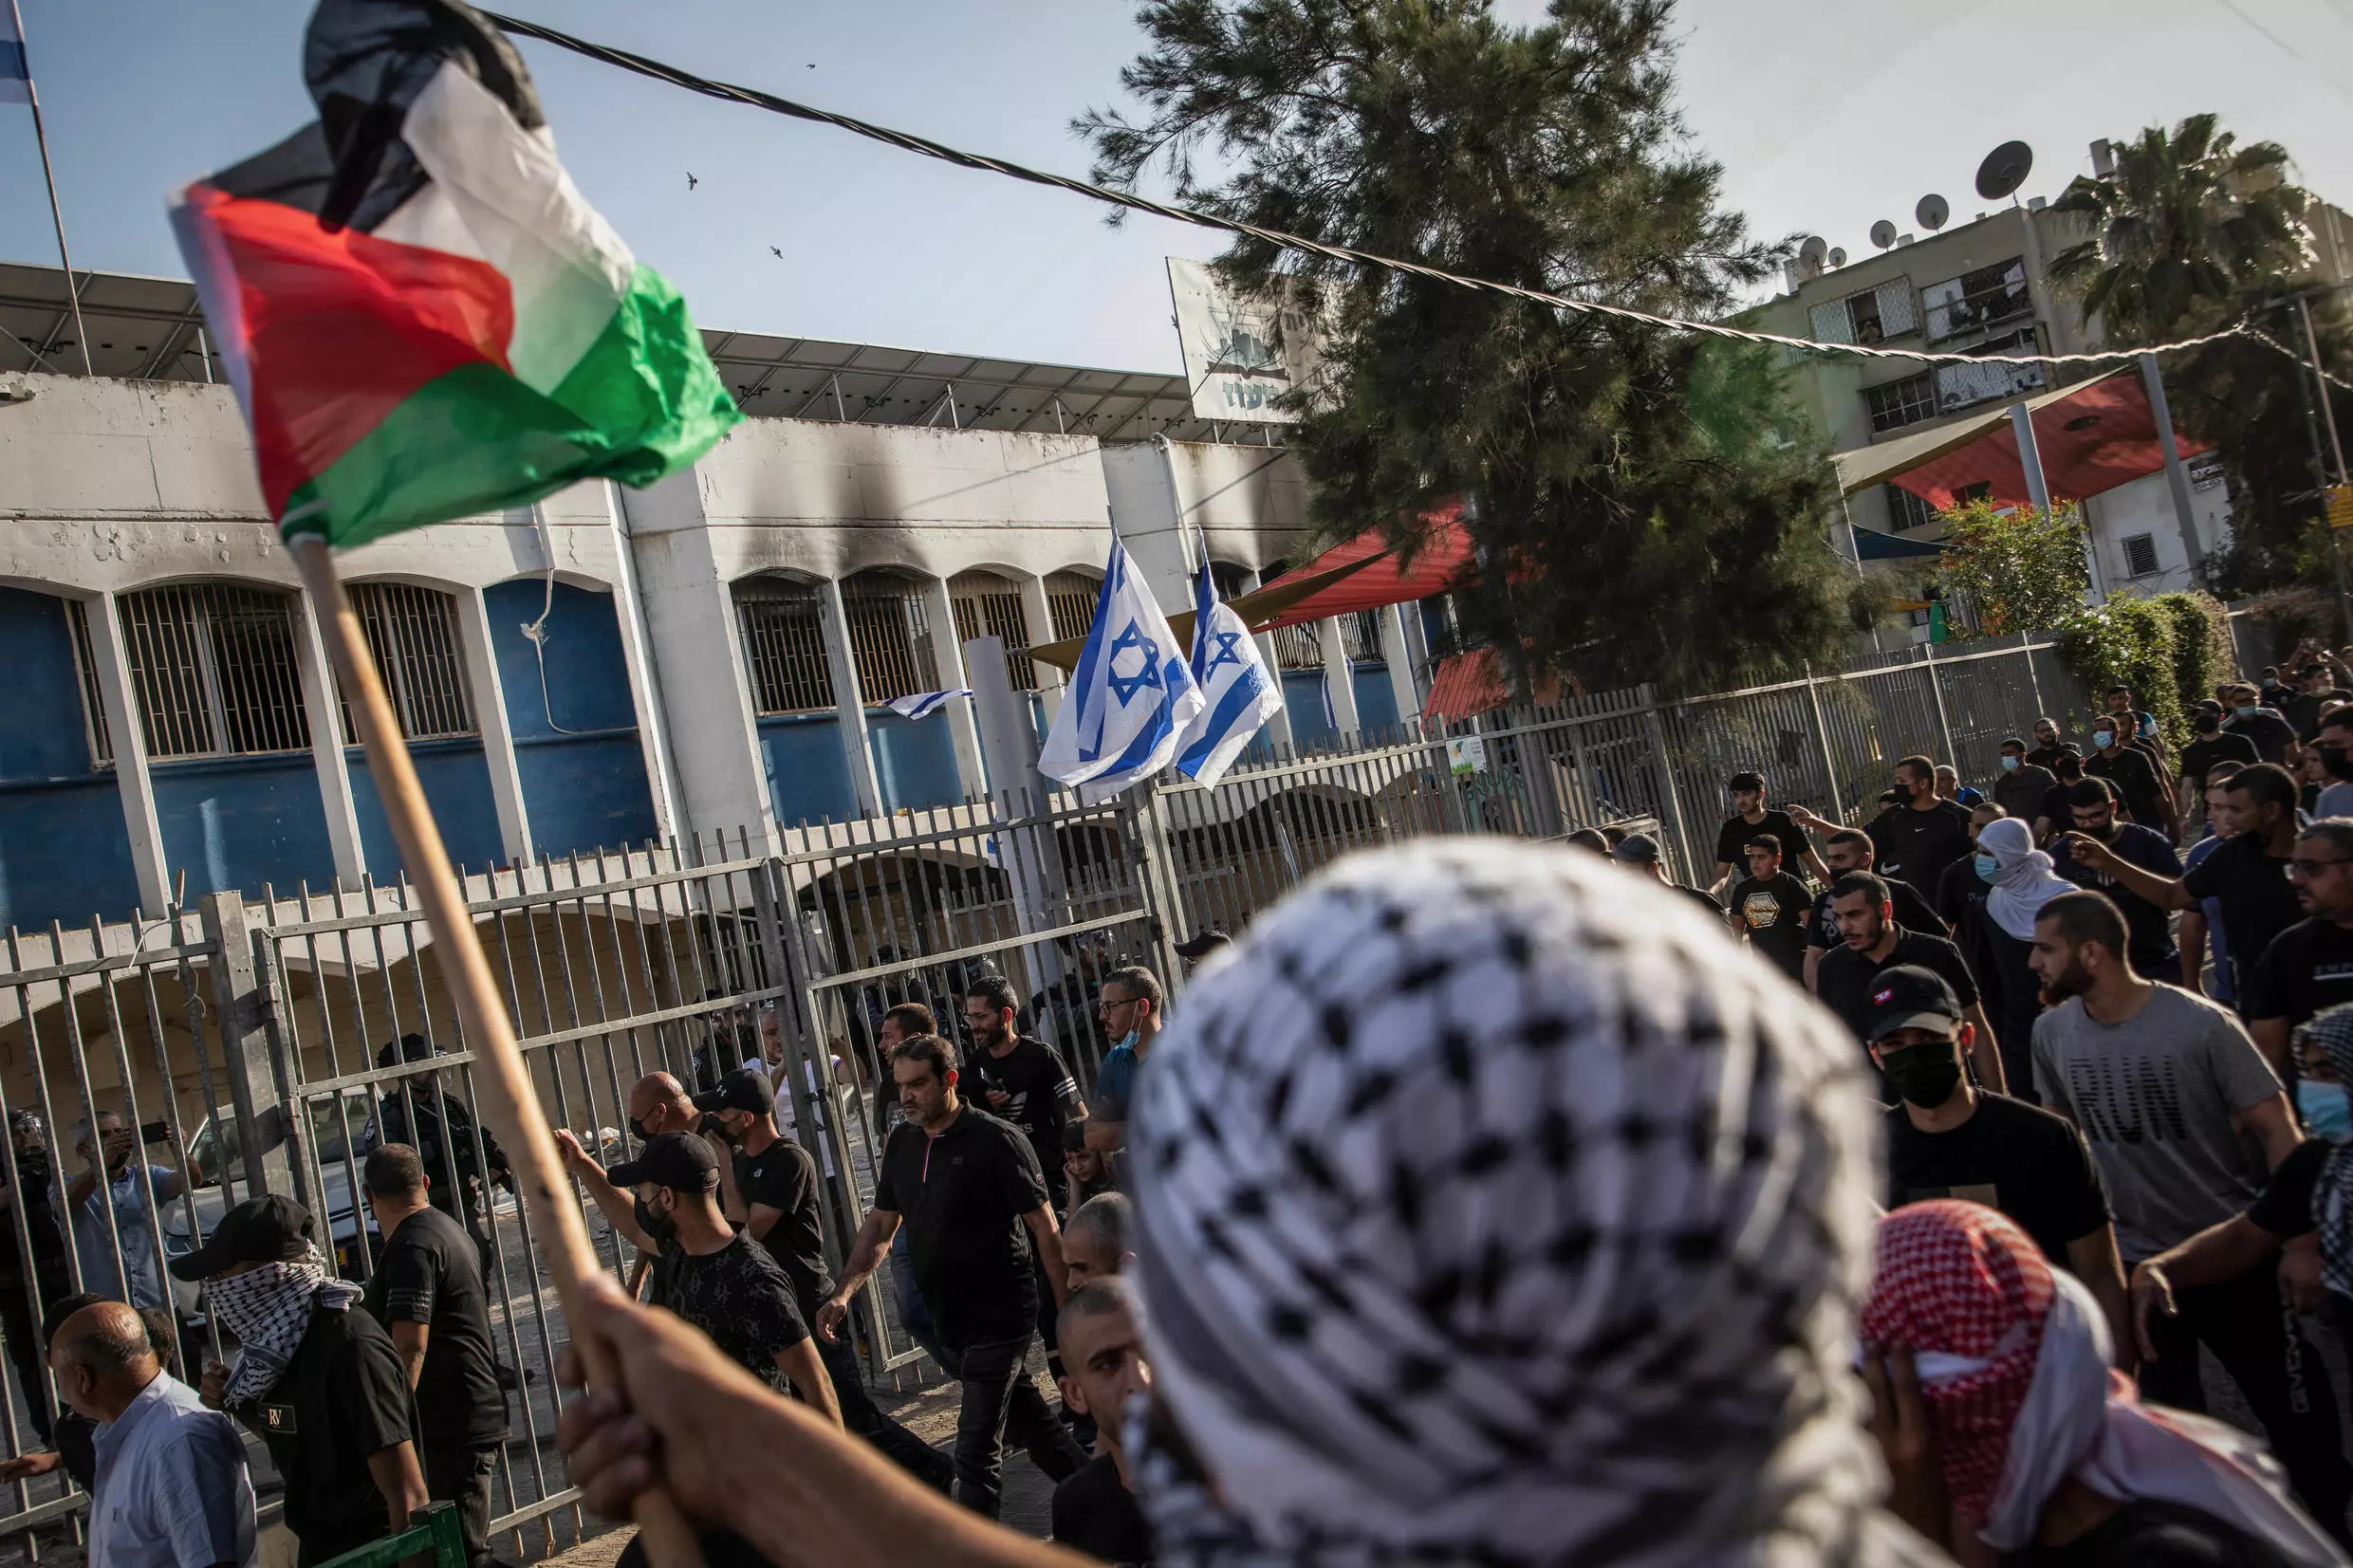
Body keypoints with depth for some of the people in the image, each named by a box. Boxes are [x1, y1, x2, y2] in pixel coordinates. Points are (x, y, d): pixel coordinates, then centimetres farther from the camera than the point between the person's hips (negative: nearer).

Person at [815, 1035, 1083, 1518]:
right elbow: (879, 1225, 14)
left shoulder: (995, 1140, -14)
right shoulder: (901, 1142, 6)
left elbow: (1045, 1229, -11)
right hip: (948, 1322, 7)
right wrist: (842, 1293, 3)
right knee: (1031, 1426, 18)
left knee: (977, 1452, -7)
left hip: (999, 1318, -7)